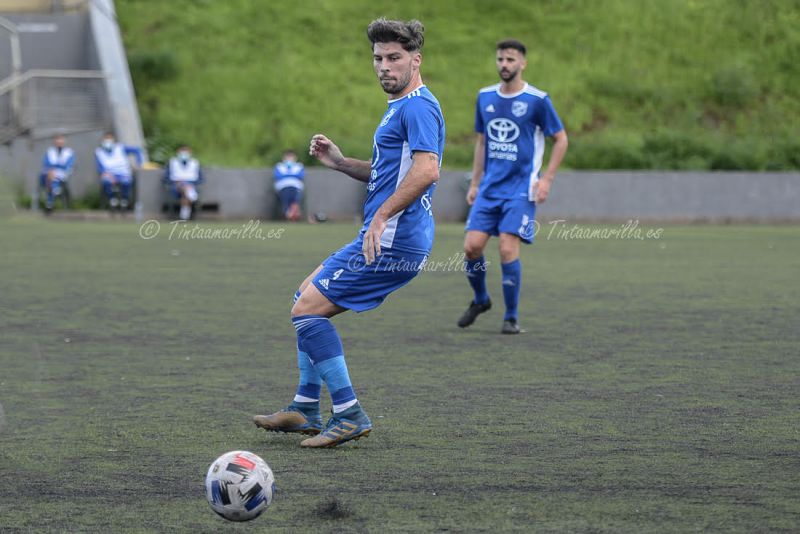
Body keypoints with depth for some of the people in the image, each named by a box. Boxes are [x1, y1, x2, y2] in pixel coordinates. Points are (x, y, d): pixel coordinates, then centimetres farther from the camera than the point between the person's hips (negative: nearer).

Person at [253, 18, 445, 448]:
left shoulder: (418, 107, -14)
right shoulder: (399, 107, 19)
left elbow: (426, 171, -28)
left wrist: (381, 217, -27)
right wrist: (339, 162, 15)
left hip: (391, 242, -11)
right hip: (386, 240, 11)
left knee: (307, 311, -10)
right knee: (307, 296, 20)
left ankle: (349, 415, -7)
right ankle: (306, 409, 21)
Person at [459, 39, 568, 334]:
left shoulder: (537, 100, -6)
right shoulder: (485, 97, 8)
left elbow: (561, 139, 1)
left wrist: (546, 180, -7)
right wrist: (475, 183, 14)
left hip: (521, 188, -4)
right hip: (489, 187, 4)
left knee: (508, 249, -13)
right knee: (472, 246, -5)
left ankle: (511, 317, 0)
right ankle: (480, 299, 22)